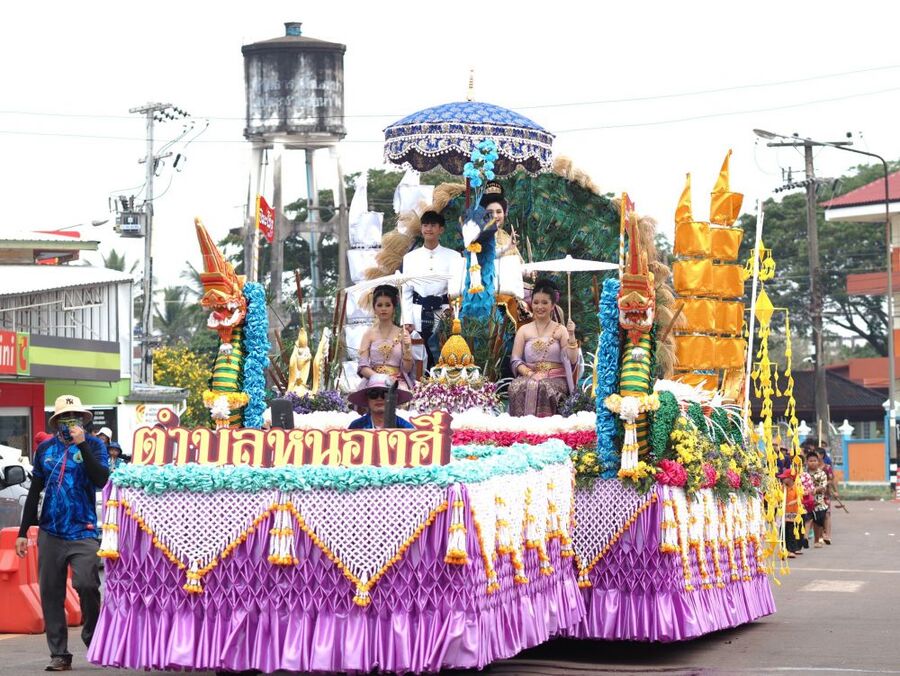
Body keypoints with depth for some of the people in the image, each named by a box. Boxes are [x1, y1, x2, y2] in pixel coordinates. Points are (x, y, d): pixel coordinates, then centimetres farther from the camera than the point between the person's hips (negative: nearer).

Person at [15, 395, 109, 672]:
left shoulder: (93, 445, 2)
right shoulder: (45, 449, 10)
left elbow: (101, 480, -14)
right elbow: (34, 491, 16)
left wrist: (82, 444, -16)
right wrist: (23, 532, 14)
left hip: (83, 532, -3)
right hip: (50, 532, 4)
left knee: (86, 584, -17)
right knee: (50, 593, 2)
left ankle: (93, 637, 8)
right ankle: (59, 654, 9)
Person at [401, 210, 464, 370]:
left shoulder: (453, 256, 5)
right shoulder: (410, 257, 11)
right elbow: (406, 291, 10)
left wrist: (453, 294, -32)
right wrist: (407, 321, 0)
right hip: (418, 315, 2)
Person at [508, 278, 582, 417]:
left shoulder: (560, 330, 9)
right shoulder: (523, 330, 14)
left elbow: (572, 361, -1)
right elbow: (515, 360, 6)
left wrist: (571, 336, -13)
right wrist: (530, 374, -12)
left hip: (556, 378, -2)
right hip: (529, 377, 2)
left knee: (542, 387, -35)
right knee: (517, 386, -32)